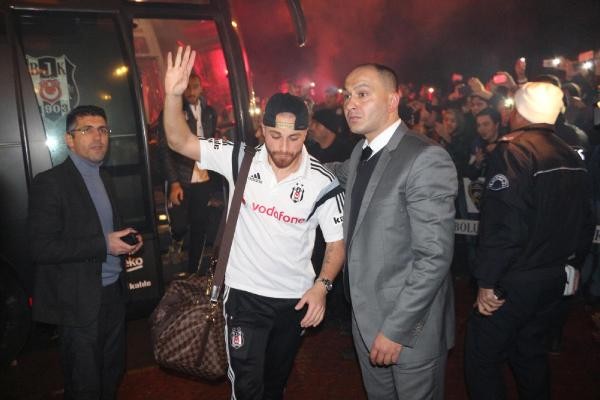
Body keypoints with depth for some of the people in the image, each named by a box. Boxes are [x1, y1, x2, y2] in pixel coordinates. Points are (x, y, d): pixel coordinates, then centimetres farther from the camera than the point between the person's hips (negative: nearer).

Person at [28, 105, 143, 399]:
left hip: (114, 291, 7)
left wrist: (125, 239, 2)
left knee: (113, 373, 19)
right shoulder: (49, 183, -14)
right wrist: (104, 245, -22)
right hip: (80, 301, -7)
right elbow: (41, 249, -19)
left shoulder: (104, 178, 12)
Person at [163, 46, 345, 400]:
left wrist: (321, 286, -21)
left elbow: (337, 242, -7)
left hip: (296, 299, 1)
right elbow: (180, 141, -12)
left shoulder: (323, 183, -14)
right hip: (245, 293, -1)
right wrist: (174, 94, -28)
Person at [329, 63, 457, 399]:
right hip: (366, 319, 7)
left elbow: (435, 257, -23)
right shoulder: (360, 154, 6)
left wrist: (396, 328, -21)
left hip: (411, 327, -7)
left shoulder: (426, 158, -20)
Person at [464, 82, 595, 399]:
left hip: (514, 281, -8)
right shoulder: (573, 158, 5)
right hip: (554, 278, 8)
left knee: (482, 360, 4)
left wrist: (487, 283, -18)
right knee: (530, 351, 23)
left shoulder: (511, 151, -18)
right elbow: (585, 224, 13)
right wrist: (572, 263, 25)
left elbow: (503, 226, -26)